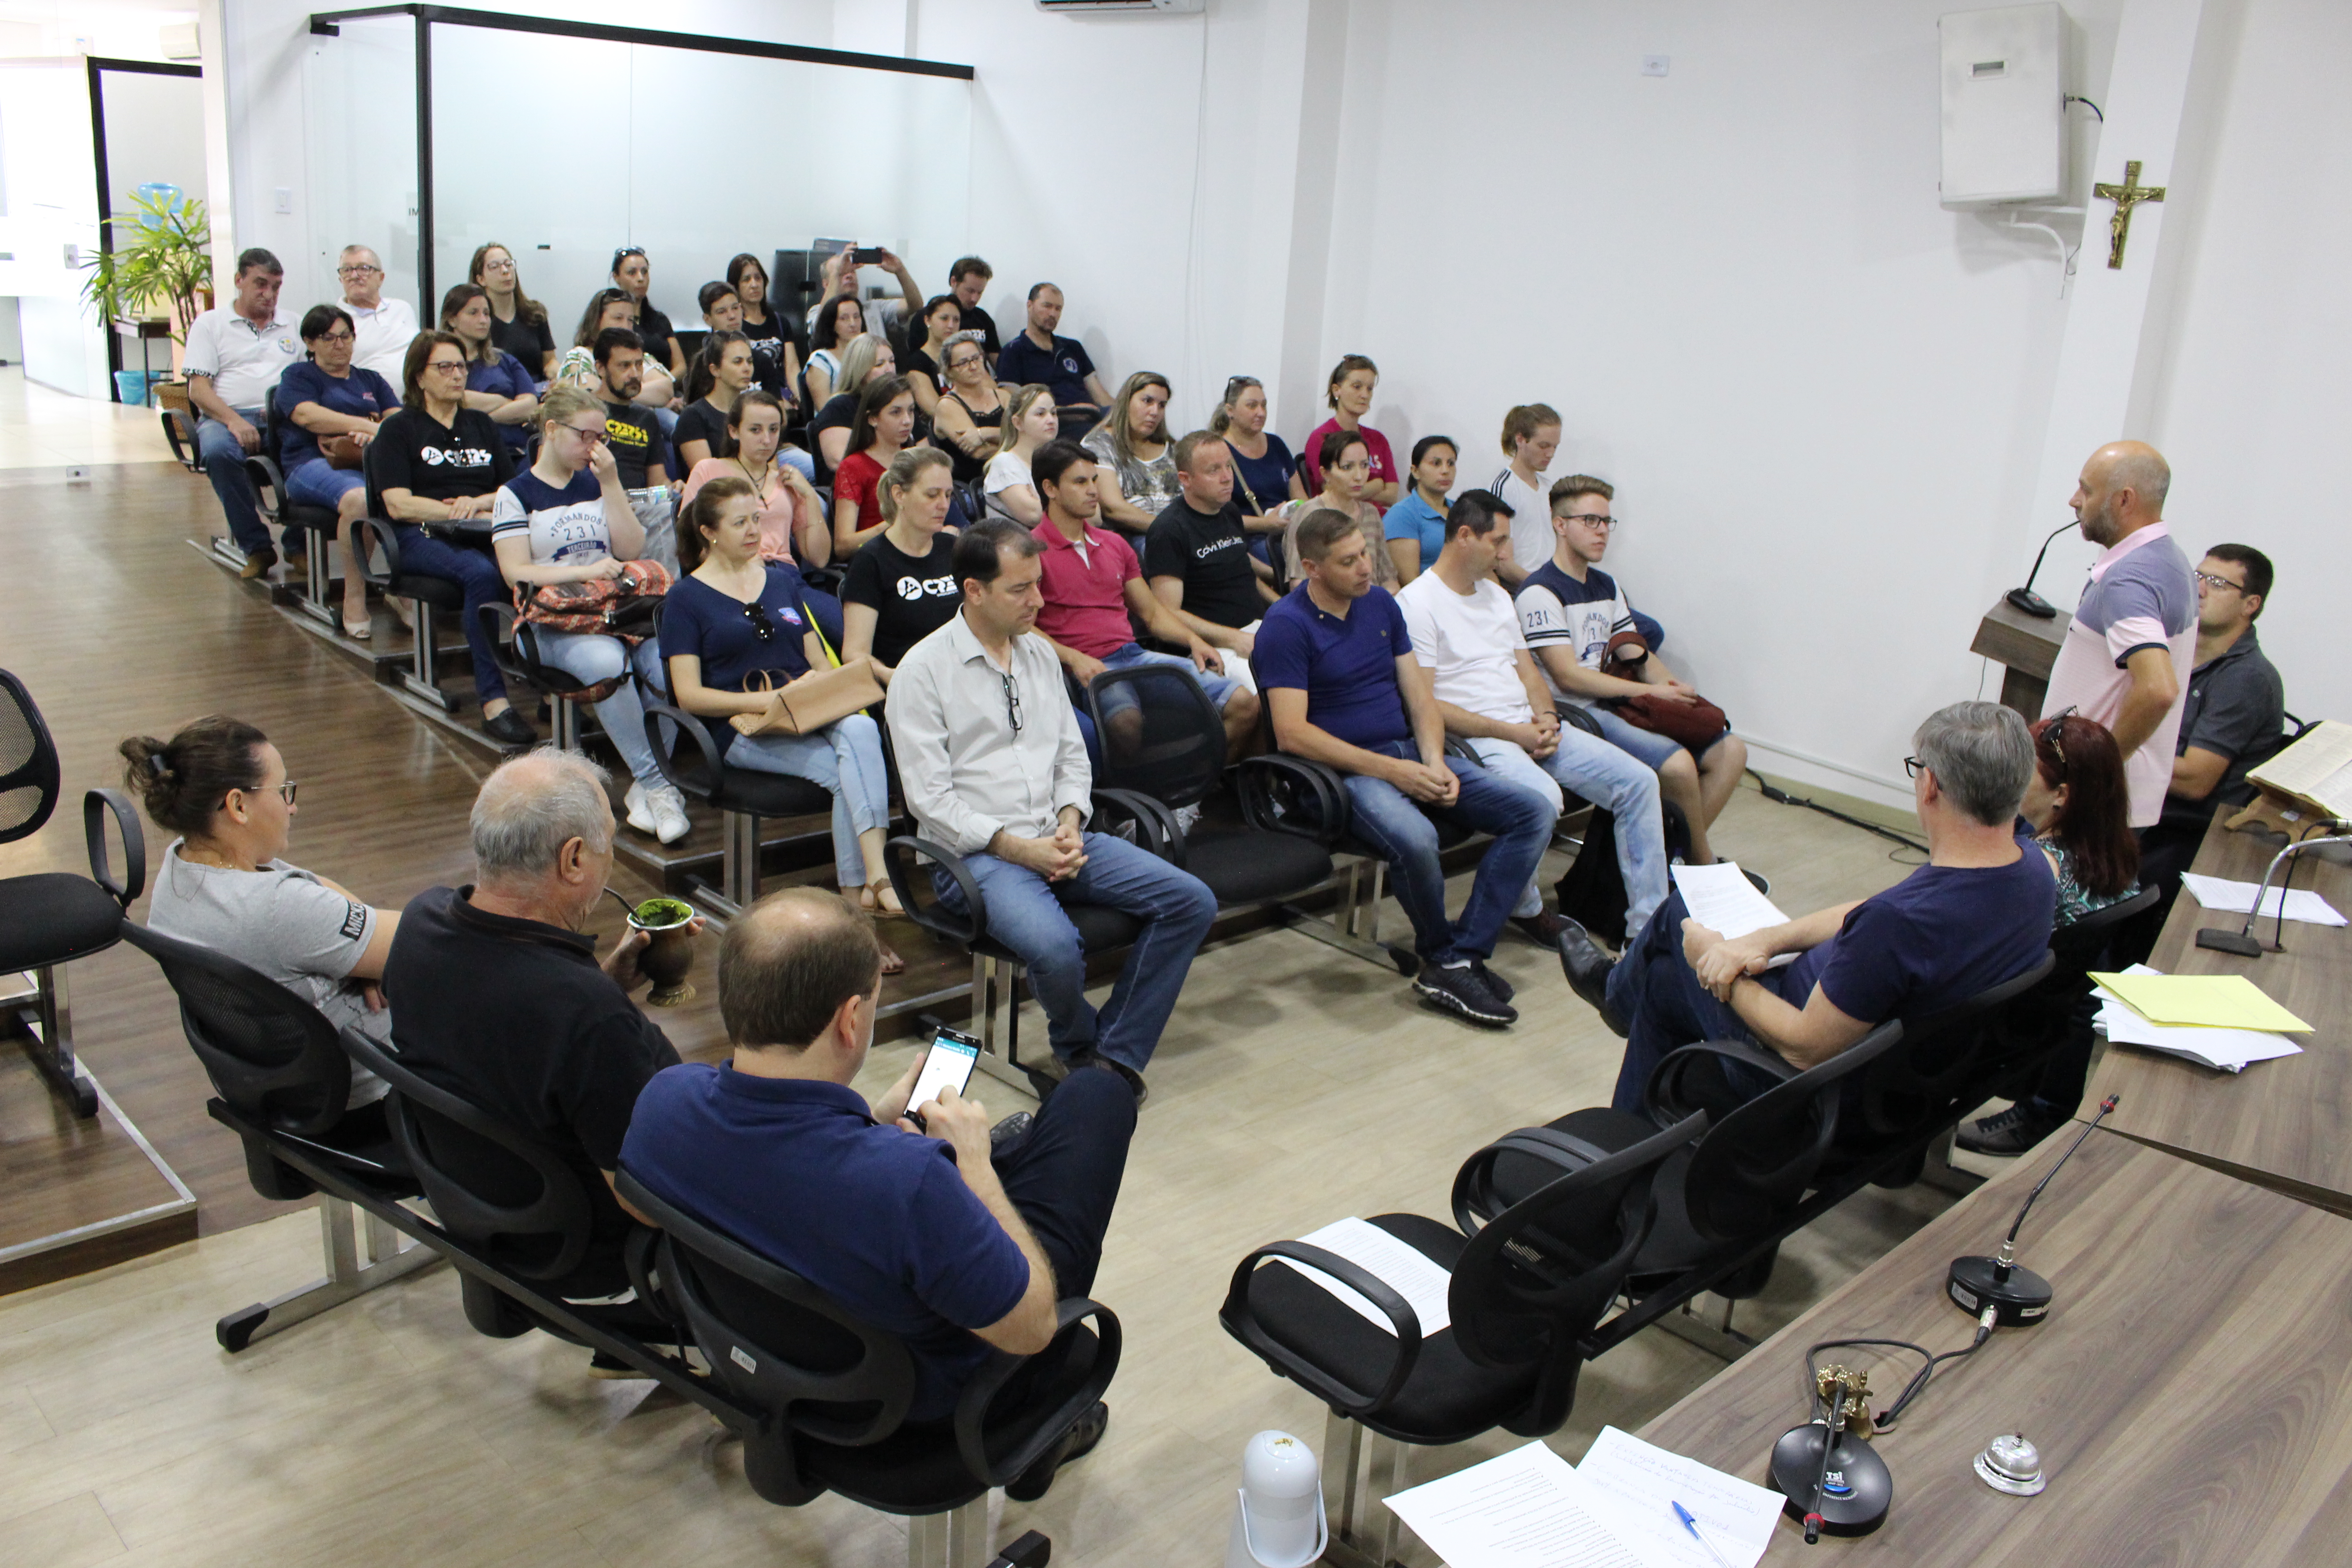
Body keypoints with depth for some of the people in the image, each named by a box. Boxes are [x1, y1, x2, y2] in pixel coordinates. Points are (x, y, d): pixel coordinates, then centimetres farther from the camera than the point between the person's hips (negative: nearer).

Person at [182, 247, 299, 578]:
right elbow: (198, 390, 3)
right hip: (227, 416, -1)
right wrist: (234, 421, -16)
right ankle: (256, 548, -23)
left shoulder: (292, 326, 23)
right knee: (218, 451, -37)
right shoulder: (210, 324, 14)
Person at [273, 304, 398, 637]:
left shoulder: (371, 381, 31)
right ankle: (353, 599, -30)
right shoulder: (297, 376, 18)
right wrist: (371, 426, -15)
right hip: (315, 463, -3)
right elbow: (308, 416, -5)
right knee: (359, 498, -41)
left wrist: (377, 434, -12)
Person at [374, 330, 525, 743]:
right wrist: (462, 512, -4)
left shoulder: (481, 424, 27)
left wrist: (478, 502, 0)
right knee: (483, 574, -40)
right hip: (423, 539, -4)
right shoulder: (398, 429, 13)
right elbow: (399, 506, 0)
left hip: (482, 536, 4)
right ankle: (492, 700, -43)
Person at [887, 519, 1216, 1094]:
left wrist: (1070, 825, -3)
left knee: (1191, 901, -12)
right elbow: (930, 798, -10)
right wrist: (1017, 847, -16)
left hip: (1060, 837, 6)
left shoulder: (1040, 653, 14)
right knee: (1055, 947, -35)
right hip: (978, 853, -6)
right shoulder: (923, 670, -6)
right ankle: (1078, 1048, 1)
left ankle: (1115, 1057, -5)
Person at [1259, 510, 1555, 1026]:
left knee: (1534, 812, -9)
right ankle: (1442, 954, -8)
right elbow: (1292, 733, -17)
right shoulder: (1286, 625, -8)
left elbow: (1420, 697, 14)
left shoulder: (1381, 603, 13)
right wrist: (1391, 771, -19)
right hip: (1347, 769, -7)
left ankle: (1459, 959, -14)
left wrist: (1435, 762, -7)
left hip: (1411, 753, 7)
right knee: (1415, 839, -38)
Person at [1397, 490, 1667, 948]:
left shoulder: (1497, 594, 20)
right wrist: (1511, 733, -17)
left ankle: (1648, 925, 1)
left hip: (1532, 727, 8)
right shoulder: (1417, 603, -8)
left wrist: (1545, 717, -3)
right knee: (1542, 796, -36)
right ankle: (1524, 907, -6)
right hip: (1473, 737, -8)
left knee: (1638, 781, -5)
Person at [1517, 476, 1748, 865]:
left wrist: (1675, 687, -3)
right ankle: (1705, 869, -5)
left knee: (1731, 751, 0)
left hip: (1617, 705, 9)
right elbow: (1569, 678, -16)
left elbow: (1636, 654, 18)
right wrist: (1650, 691, -16)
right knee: (1678, 764, -27)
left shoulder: (1607, 586, 18)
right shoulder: (1540, 592, -10)